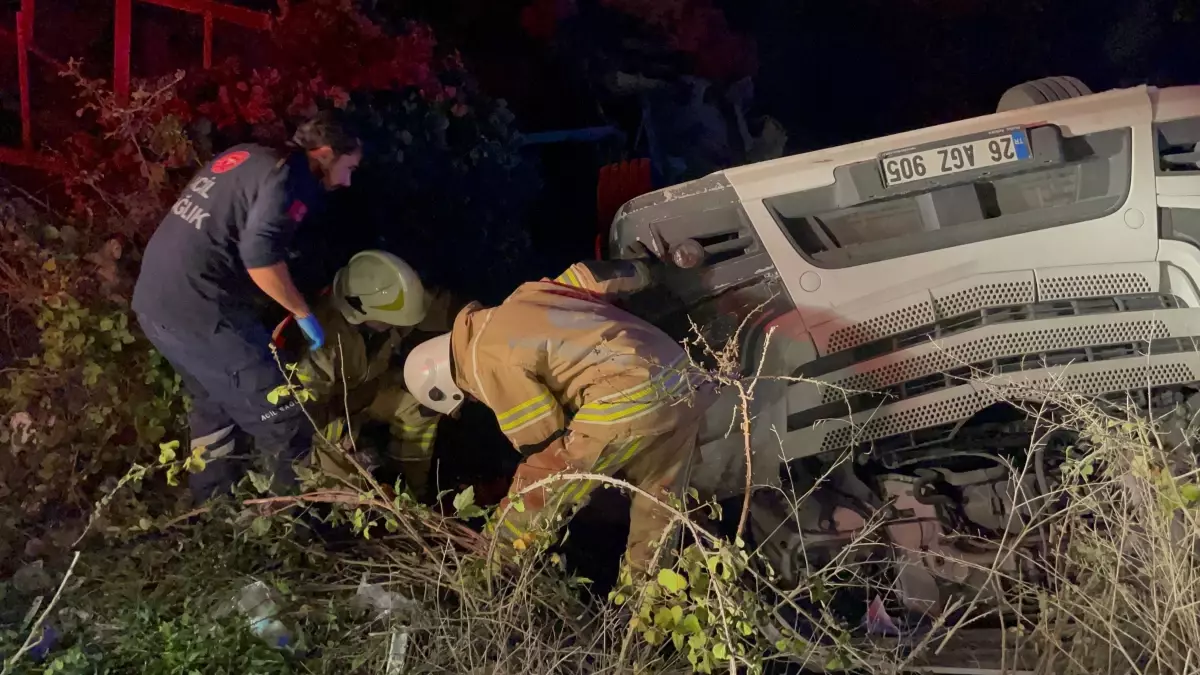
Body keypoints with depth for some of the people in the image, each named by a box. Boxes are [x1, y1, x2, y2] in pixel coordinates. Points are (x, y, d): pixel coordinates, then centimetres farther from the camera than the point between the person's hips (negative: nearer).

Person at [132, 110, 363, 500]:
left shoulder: (245, 157, 17)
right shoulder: (289, 177, -10)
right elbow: (261, 255, -24)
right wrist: (303, 313, -10)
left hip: (153, 299, 10)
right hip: (197, 309, -10)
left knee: (213, 403, 26)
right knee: (278, 419, -3)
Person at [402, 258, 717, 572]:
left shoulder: (486, 364, -4)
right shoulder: (517, 303, 20)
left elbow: (543, 439, -3)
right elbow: (587, 275, 26)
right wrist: (642, 271, 43)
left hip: (630, 400, -9)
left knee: (537, 486, 5)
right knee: (657, 497, 24)